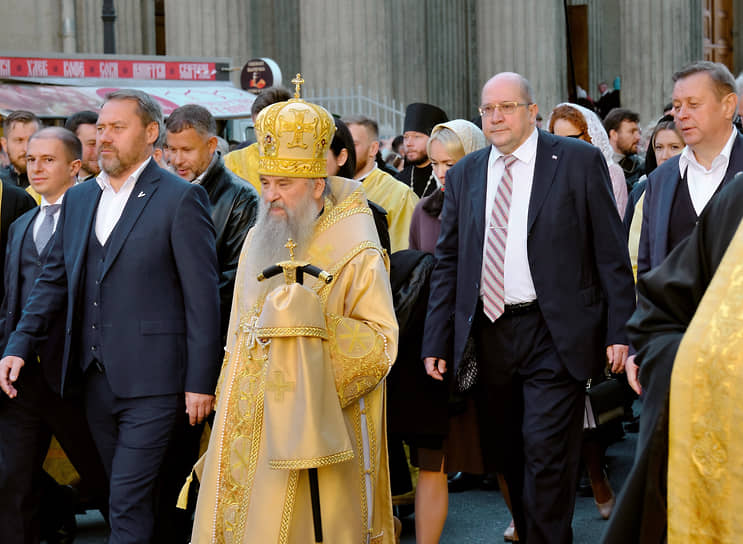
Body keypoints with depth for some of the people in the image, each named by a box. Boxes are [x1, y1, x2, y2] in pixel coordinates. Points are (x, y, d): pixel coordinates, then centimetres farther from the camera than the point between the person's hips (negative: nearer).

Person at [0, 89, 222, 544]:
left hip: (151, 381, -6)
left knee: (129, 506, -8)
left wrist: (201, 382, -11)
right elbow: (54, 279, 17)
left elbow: (202, 297, -8)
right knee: (128, 500, 14)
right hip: (96, 379, 6)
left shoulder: (181, 199, -7)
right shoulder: (78, 199, 13)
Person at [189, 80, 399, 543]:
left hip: (311, 431, -6)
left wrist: (315, 320, -24)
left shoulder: (355, 254, -9)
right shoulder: (258, 242, 12)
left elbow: (382, 344, -13)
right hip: (248, 428, 6)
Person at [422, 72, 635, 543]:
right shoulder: (465, 174, 11)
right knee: (512, 457, 9)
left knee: (545, 452, -11)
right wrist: (437, 342, 6)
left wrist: (619, 332, -7)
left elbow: (611, 254, -2)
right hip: (491, 336, 4)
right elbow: (448, 262, 12)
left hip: (556, 336, -4)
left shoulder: (579, 161, -1)